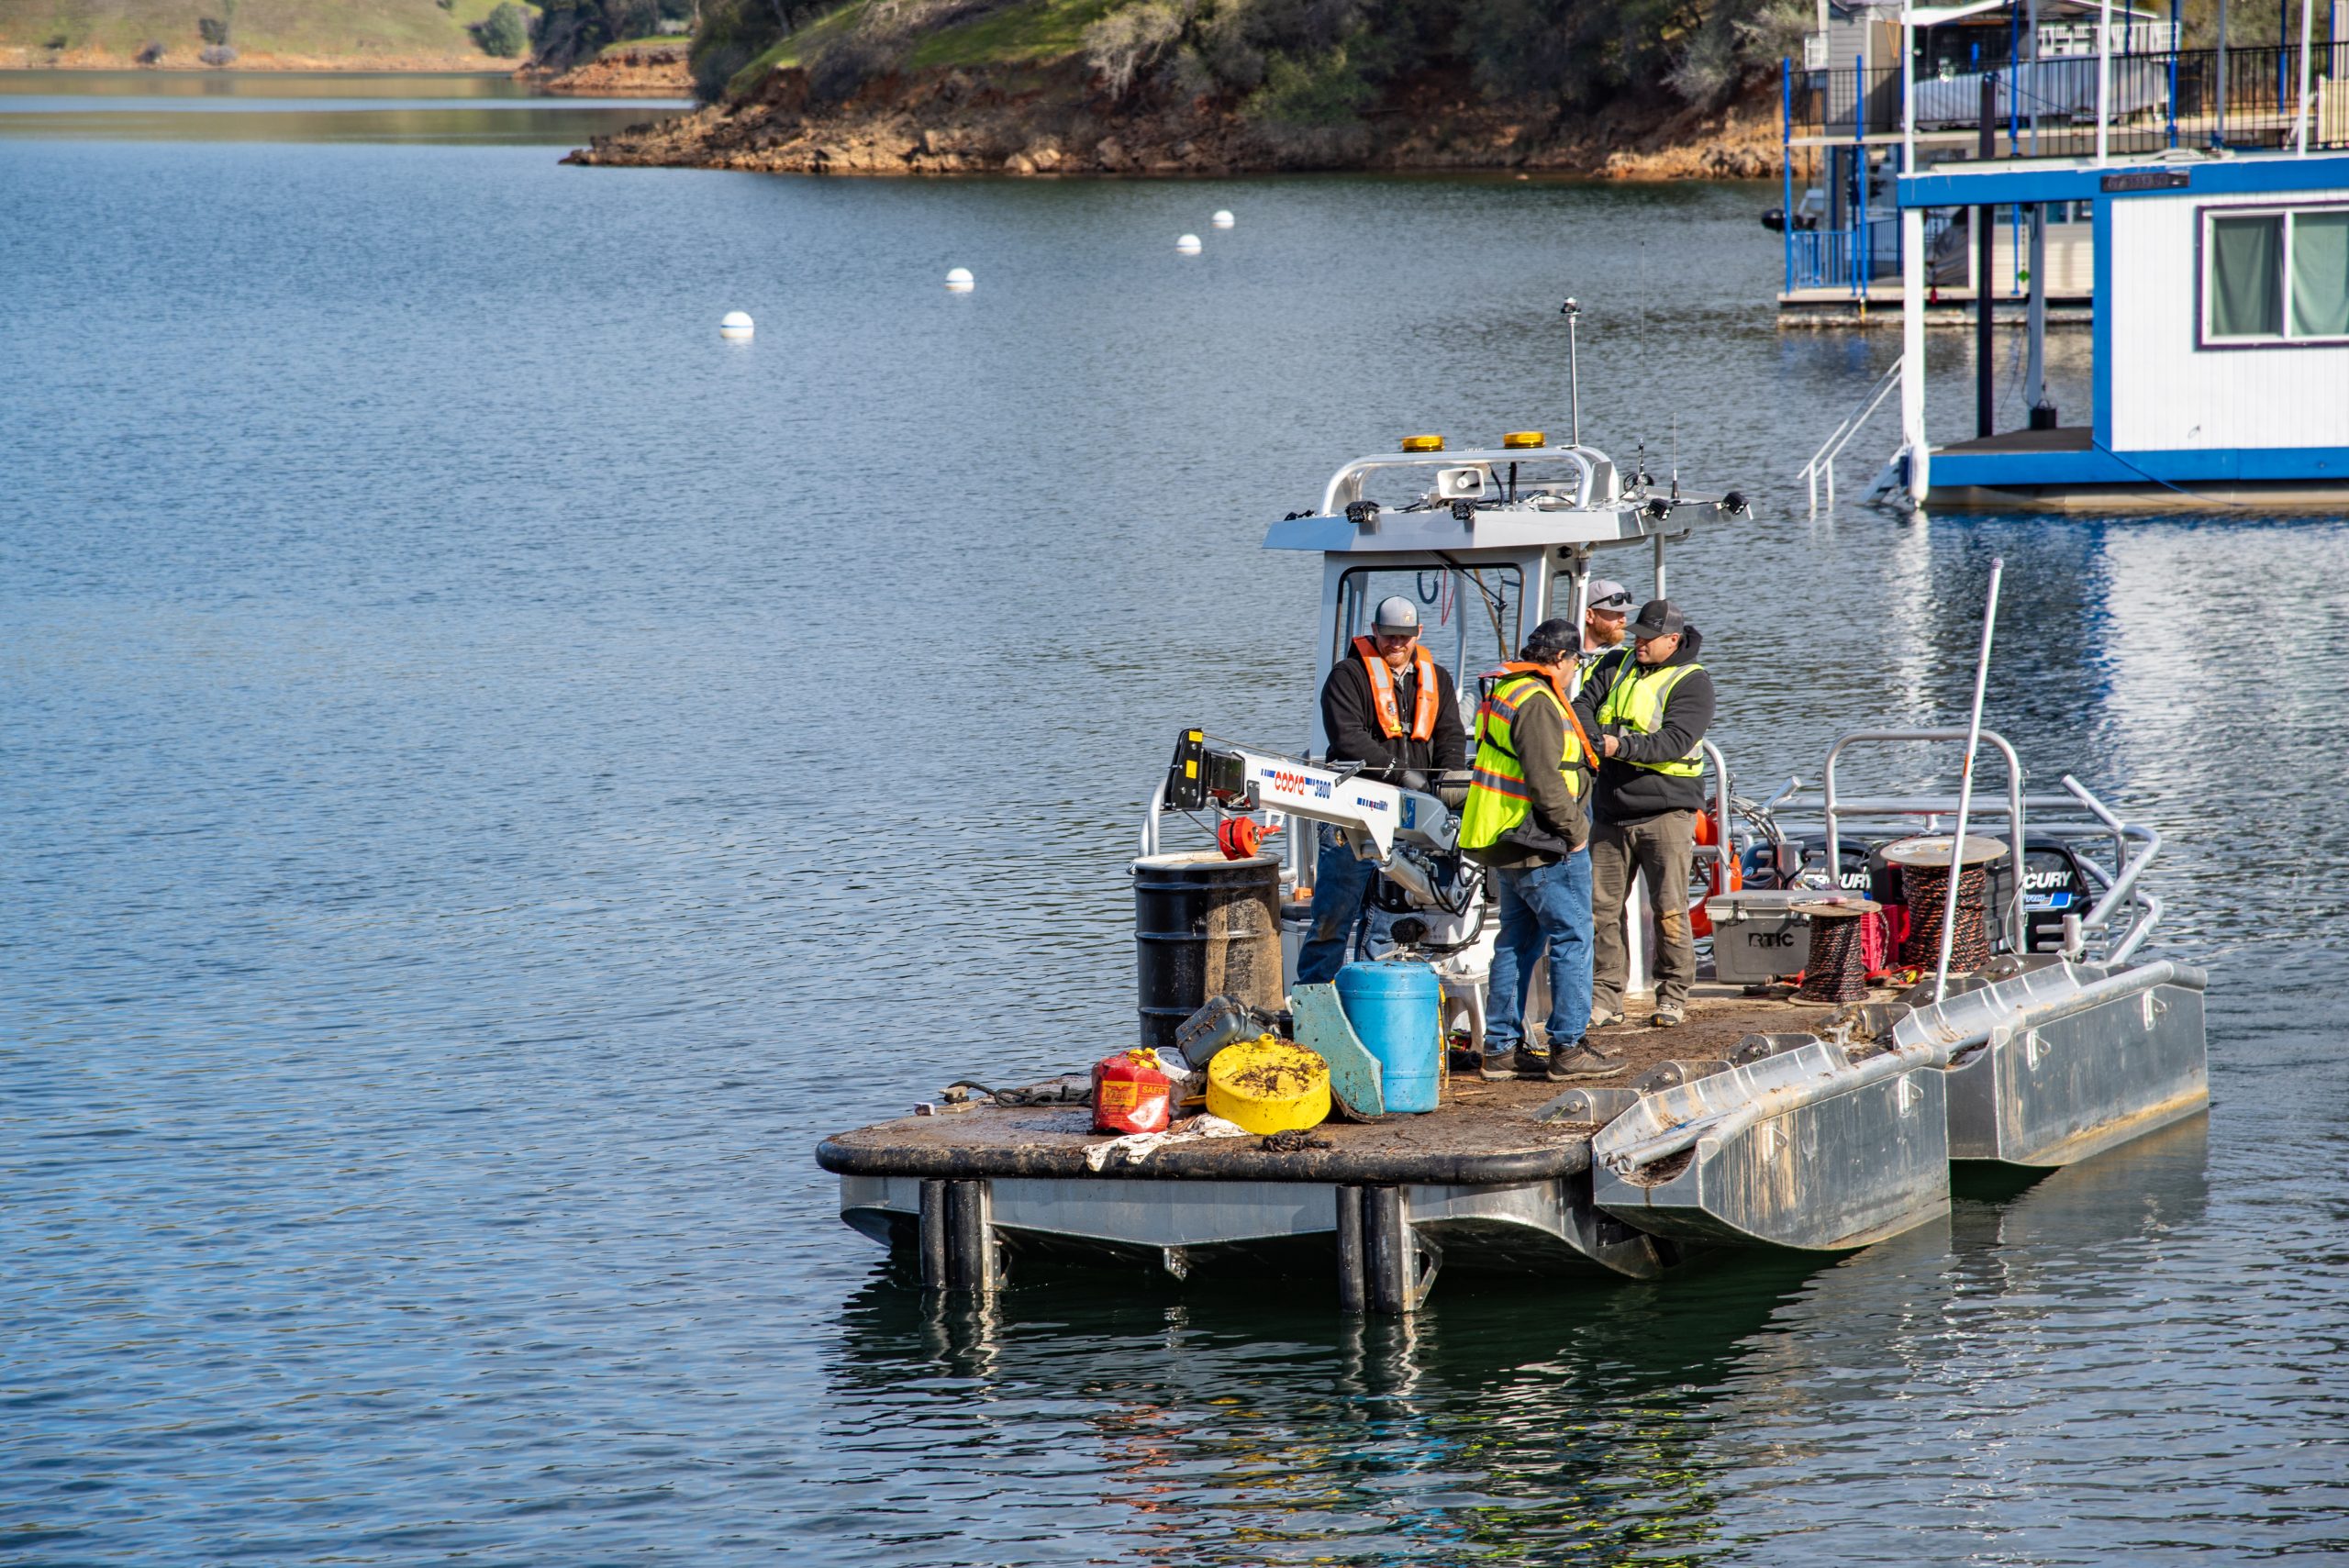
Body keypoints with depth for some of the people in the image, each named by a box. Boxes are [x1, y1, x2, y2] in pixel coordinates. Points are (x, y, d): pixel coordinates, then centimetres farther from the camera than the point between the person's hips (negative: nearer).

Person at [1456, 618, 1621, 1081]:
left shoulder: (1505, 693, 16)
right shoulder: (1538, 702, -17)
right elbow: (1545, 782, -23)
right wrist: (1574, 830, -14)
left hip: (1505, 846, 10)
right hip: (1544, 849, -10)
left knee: (1517, 943, 14)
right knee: (1572, 940, -4)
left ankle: (1502, 1048, 16)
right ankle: (1567, 1048, -4)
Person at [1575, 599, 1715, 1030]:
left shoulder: (1691, 682, -4)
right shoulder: (1618, 668, 13)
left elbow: (1675, 740, -17)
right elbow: (1583, 707, 4)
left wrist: (1622, 746, -29)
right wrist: (1589, 735, -19)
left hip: (1665, 811, -5)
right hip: (1612, 812, 5)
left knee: (1669, 910, -6)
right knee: (1602, 907, 3)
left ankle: (1672, 996, 4)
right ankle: (1604, 999, 8)